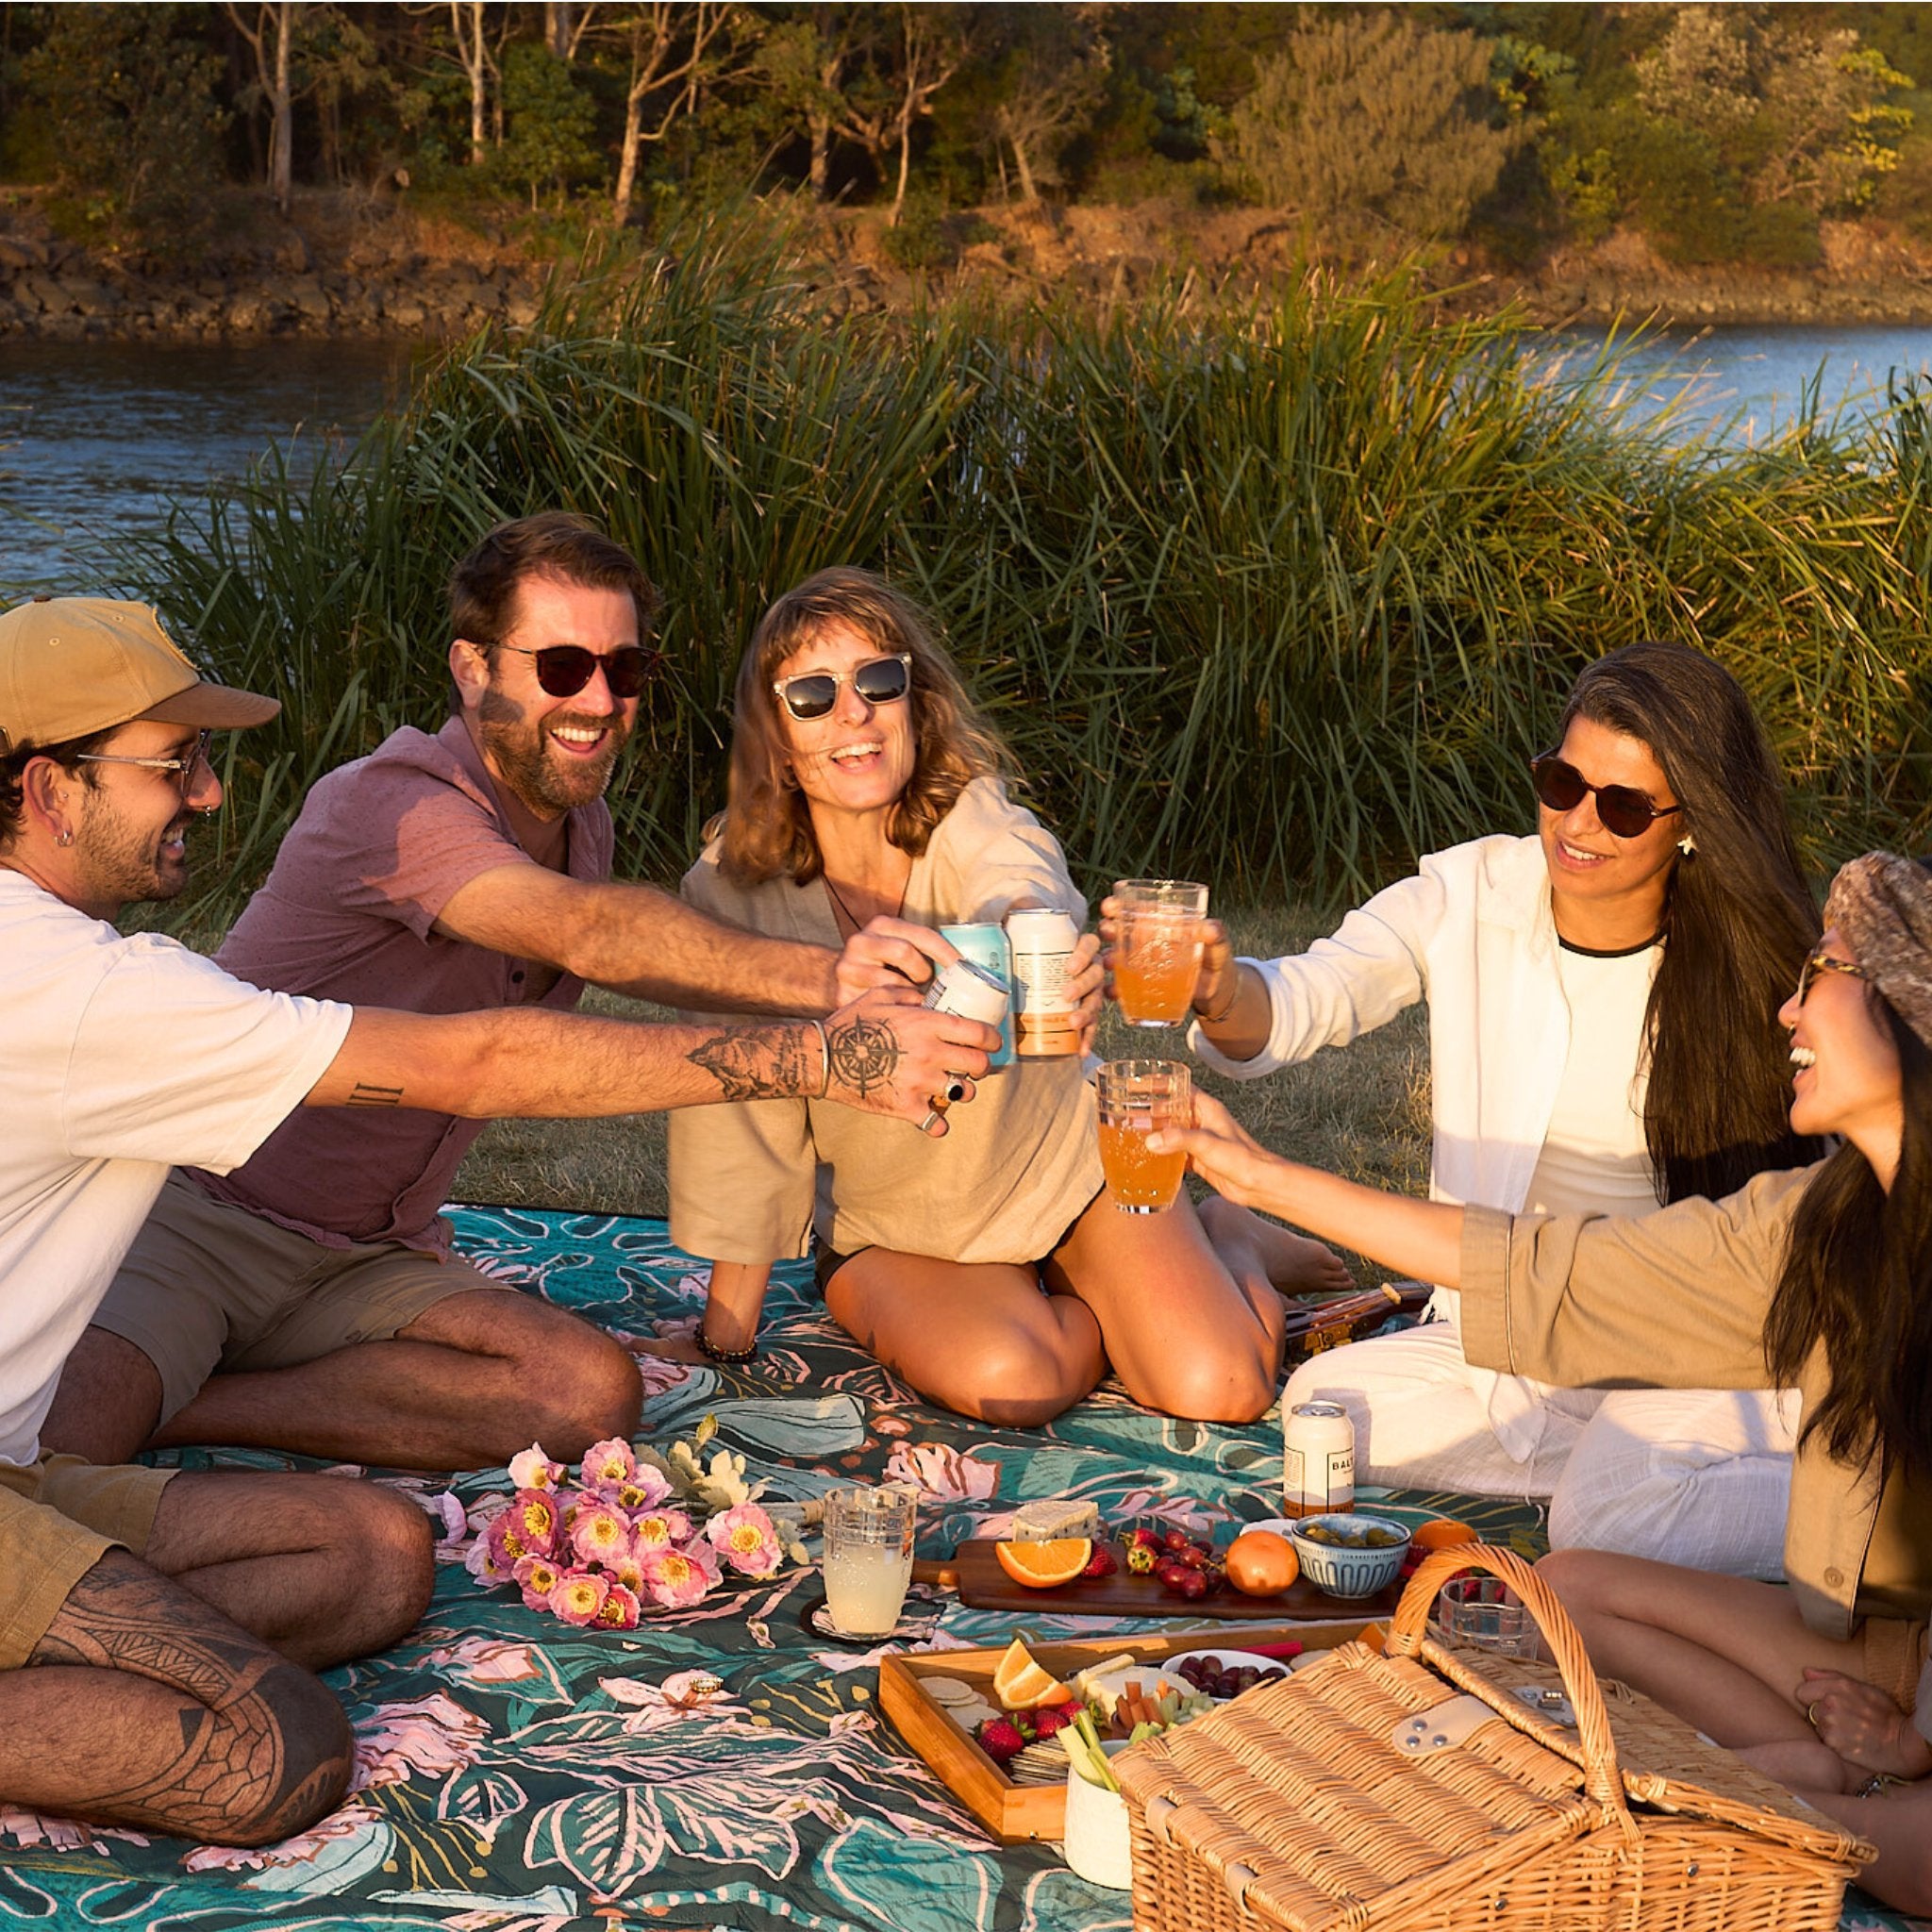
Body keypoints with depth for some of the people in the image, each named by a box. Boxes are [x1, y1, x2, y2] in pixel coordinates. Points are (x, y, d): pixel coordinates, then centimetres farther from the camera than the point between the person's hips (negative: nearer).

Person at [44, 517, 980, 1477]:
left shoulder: (579, 824, 9)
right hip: (194, 1217, -9)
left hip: (373, 1257, 9)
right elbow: (583, 931, -39)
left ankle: (172, 1407, -13)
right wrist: (818, 978, -51)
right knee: (55, 1451, -37)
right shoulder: (391, 803, -21)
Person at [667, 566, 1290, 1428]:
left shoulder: (978, 824, -21)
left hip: (1067, 1172, 0)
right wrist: (723, 1340, -10)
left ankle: (1206, 1242, 16)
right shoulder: (732, 889, -18)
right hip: (892, 1233, 0)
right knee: (1006, 1380, -31)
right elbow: (742, 1129, -11)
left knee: (1218, 1388, -18)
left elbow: (1021, 887, -47)